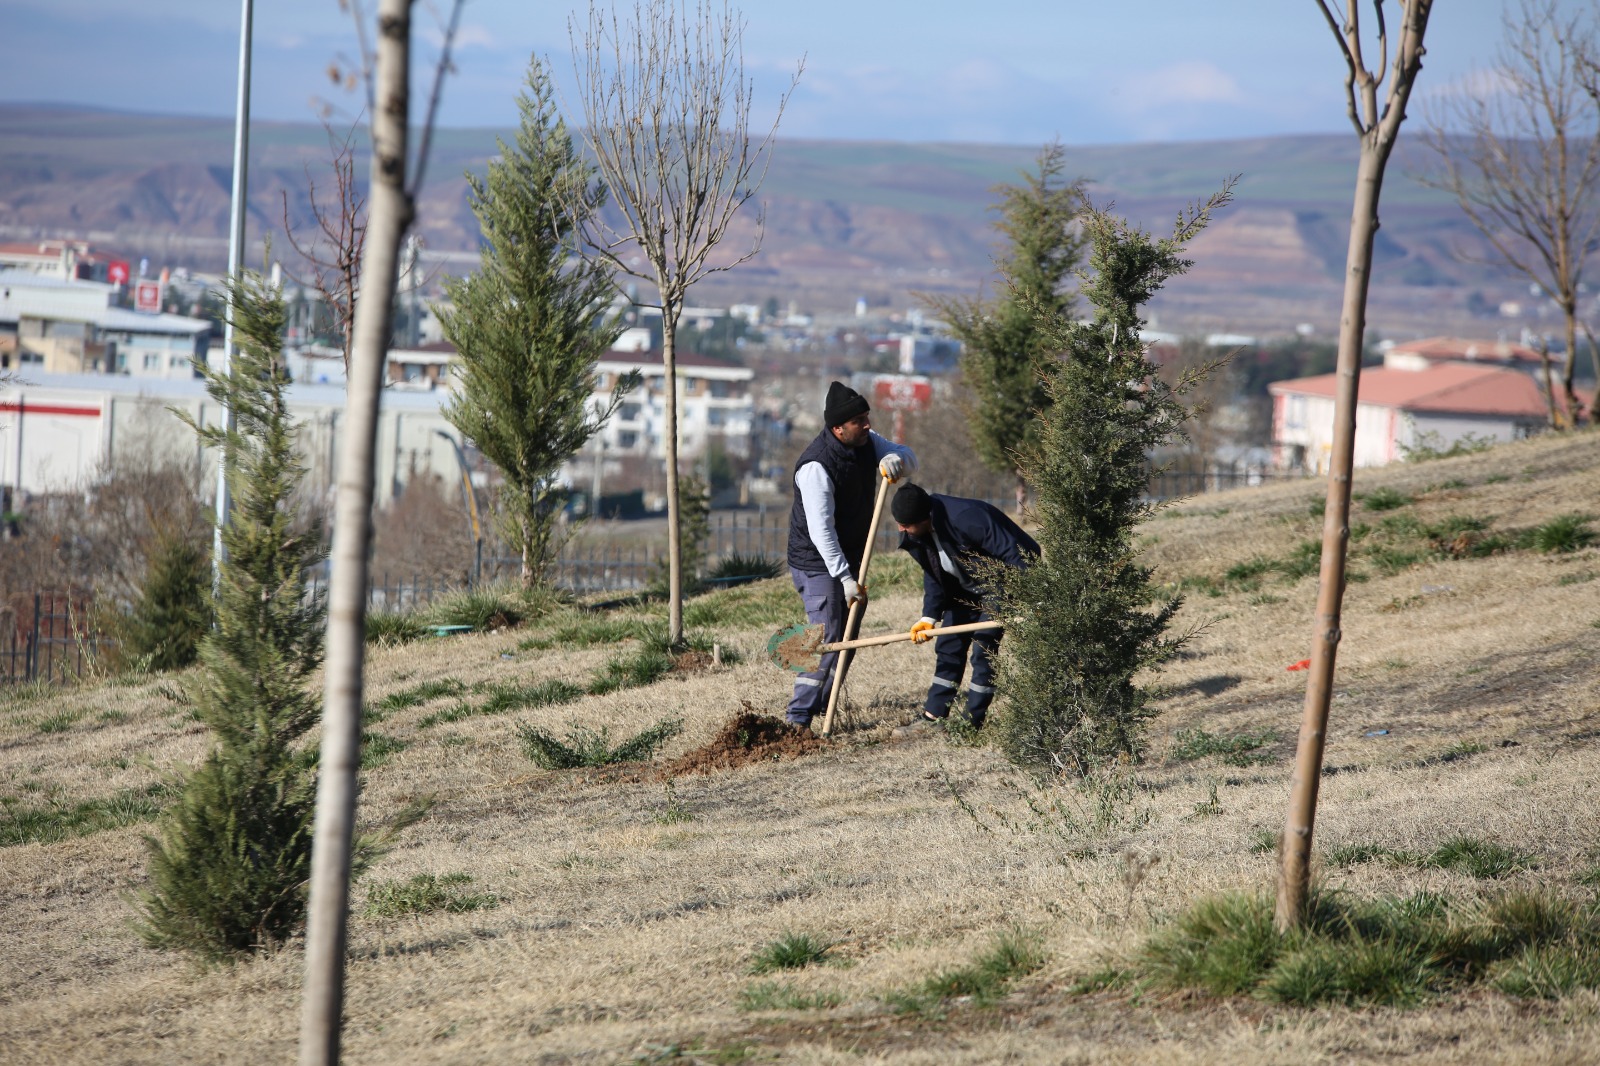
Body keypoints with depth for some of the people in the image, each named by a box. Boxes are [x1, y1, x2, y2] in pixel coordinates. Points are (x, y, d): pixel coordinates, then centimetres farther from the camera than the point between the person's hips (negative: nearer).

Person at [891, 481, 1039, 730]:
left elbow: (1012, 553, -33)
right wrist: (929, 616, -12)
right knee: (949, 647, 7)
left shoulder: (966, 518, -37)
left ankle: (972, 723, -6)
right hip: (965, 588, 8)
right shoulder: (914, 535, -11)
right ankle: (933, 716, 14)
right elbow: (933, 575, 0)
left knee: (984, 650, -12)